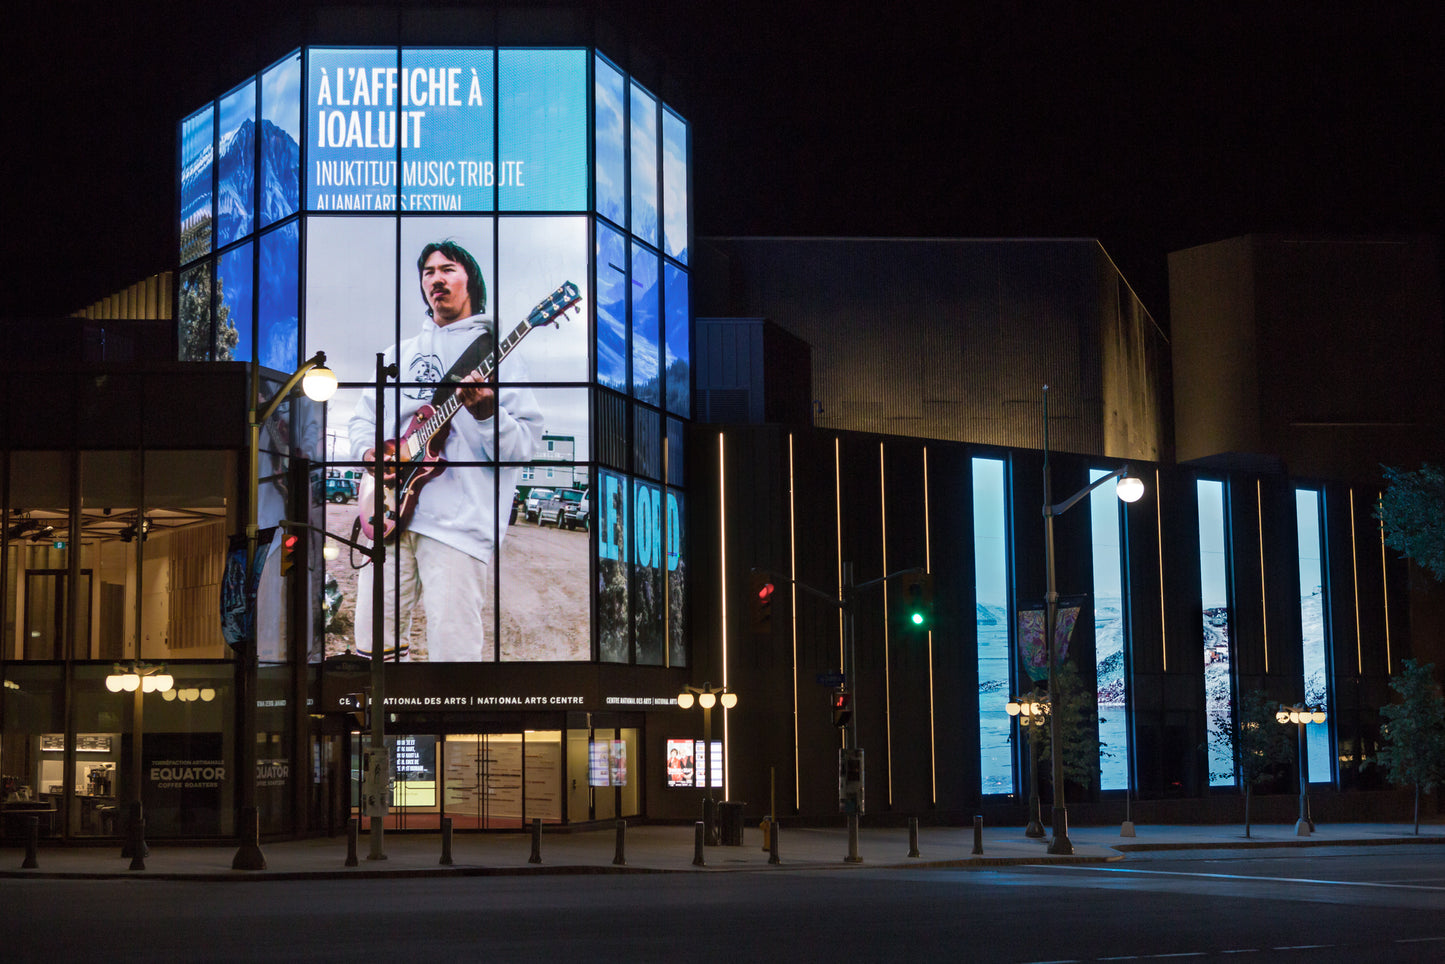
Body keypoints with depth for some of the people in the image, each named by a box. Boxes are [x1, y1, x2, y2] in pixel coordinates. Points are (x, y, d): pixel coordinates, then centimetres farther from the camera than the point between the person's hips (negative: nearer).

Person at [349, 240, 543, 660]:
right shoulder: (401, 352, 23)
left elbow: (524, 446, -3)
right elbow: (363, 416, 26)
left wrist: (487, 413, -22)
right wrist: (368, 449, 4)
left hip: (457, 519, -5)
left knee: (453, 649, -11)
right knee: (373, 643, 4)